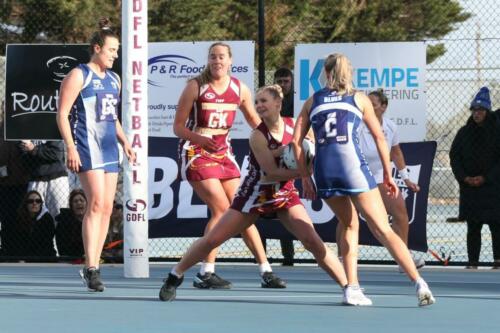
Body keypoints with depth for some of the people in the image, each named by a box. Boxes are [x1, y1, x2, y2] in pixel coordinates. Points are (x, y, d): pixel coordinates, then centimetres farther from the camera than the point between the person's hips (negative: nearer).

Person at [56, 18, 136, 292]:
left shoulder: (114, 79, 18)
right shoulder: (79, 76, -4)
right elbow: (62, 114, -8)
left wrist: (124, 142, 15)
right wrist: (70, 147, -16)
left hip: (109, 149, 8)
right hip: (87, 148, -8)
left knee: (107, 208, 4)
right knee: (97, 204, -18)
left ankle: (93, 267, 8)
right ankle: (90, 268, -19)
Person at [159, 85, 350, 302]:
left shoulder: (294, 126, -8)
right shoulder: (258, 136, -19)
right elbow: (272, 173, -22)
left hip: (286, 194, 2)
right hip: (255, 194, -2)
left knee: (312, 240, -15)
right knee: (212, 239, -2)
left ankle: (348, 286, -10)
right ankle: (174, 277, 16)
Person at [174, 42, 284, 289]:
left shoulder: (240, 89, 2)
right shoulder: (195, 86, -10)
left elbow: (254, 121, 17)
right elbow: (178, 127, -11)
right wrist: (200, 138, -29)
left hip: (223, 153, 5)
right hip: (195, 154, -5)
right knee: (222, 208, -17)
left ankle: (266, 271, 9)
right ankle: (205, 273, -11)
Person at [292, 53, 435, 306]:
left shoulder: (313, 101, 18)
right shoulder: (358, 98, 13)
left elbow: (297, 140, 11)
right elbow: (379, 137, 9)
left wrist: (305, 178, 13)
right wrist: (388, 175, 13)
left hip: (324, 171, 3)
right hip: (353, 166, -3)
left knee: (349, 226, 22)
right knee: (383, 230, -5)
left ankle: (352, 287, 9)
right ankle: (419, 283, -16)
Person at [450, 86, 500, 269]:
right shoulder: (464, 132, 8)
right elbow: (454, 156, 8)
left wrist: (485, 178, -12)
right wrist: (464, 177, -6)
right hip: (469, 187, 3)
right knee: (473, 227, 3)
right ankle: (472, 261, 5)